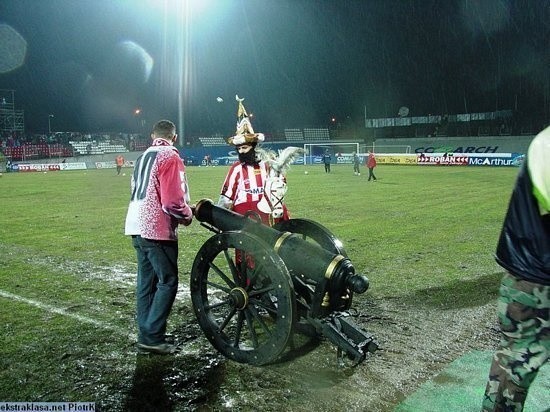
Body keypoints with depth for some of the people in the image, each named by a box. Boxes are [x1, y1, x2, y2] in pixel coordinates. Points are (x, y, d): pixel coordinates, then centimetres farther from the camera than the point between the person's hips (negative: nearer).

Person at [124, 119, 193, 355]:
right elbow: (172, 200, -18)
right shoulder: (170, 157, -10)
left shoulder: (143, 157, 16)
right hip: (157, 229, -9)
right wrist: (187, 215, 1)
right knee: (167, 282, -3)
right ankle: (152, 337, -3)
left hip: (137, 227, 9)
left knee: (146, 281, 13)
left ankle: (146, 333, 19)